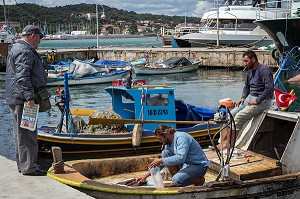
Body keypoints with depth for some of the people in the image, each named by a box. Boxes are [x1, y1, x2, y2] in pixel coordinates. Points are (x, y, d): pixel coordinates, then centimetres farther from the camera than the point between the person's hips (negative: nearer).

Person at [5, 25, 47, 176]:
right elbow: (22, 77, -24)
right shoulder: (24, 52, -14)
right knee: (27, 134, -7)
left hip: (18, 99, 11)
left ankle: (23, 165, 23)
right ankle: (28, 167, -4)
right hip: (22, 100, -11)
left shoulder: (18, 49, 22)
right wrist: (29, 97, -28)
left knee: (22, 133, 15)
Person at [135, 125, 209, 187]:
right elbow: (163, 162, 11)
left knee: (177, 180, -31)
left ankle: (199, 180, -3)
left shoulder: (181, 138, -22)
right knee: (165, 153, -5)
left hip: (199, 165, -8)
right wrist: (146, 175, 6)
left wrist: (161, 160, -30)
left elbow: (180, 158, -36)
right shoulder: (168, 143, 4)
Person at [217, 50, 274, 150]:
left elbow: (270, 88, -25)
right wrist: (243, 98, 11)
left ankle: (230, 143, -18)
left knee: (239, 116, -24)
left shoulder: (264, 70, -15)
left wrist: (257, 100, -22)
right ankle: (223, 141, -10)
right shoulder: (250, 71, 14)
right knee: (231, 114, -5)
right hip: (250, 98, 10)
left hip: (262, 100, -10)